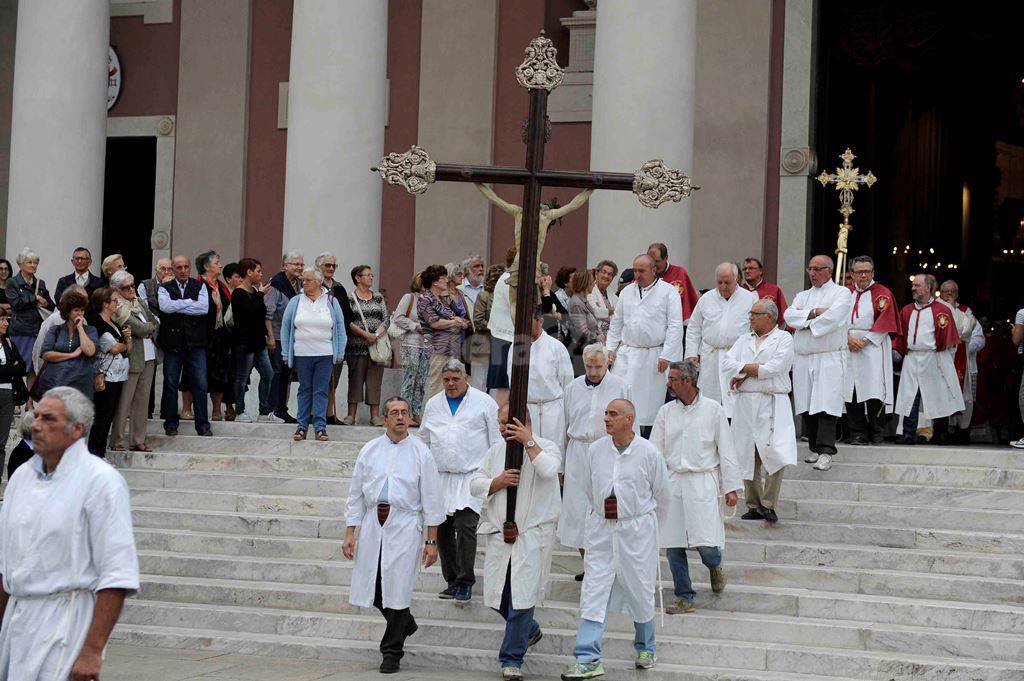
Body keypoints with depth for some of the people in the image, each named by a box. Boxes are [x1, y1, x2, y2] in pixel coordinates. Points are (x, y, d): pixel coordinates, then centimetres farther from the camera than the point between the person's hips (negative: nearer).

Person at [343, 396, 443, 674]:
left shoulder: (420, 452, 1)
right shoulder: (370, 450, 8)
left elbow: (431, 498, 2)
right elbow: (356, 493, 12)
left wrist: (431, 541, -2)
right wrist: (350, 533, 7)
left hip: (405, 526, -3)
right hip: (372, 524, 3)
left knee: (397, 586, -6)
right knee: (371, 586, 5)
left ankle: (391, 651, 7)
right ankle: (405, 622, 34)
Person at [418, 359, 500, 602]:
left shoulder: (484, 402, 2)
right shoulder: (433, 404, 14)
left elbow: (497, 440, 4)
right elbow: (424, 440, 22)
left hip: (472, 476, -5)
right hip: (440, 477, 5)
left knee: (465, 526, -16)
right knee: (443, 530, 5)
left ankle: (465, 582, -12)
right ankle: (452, 580, 15)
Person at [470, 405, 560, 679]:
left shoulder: (546, 447, -3)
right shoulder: (496, 450, 13)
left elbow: (548, 470, -25)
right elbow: (475, 484, 11)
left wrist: (528, 441, -18)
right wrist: (497, 482, -8)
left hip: (532, 534, -6)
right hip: (499, 533, 6)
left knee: (522, 596, -9)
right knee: (496, 595, 10)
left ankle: (512, 658, 1)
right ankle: (530, 631, 37)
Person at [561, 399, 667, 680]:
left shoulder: (649, 453, -8)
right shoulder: (595, 450, 0)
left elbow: (659, 491, 6)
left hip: (637, 530, -2)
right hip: (601, 530, 2)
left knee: (640, 592, 9)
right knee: (593, 593, -4)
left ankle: (645, 649, 32)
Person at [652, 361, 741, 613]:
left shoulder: (713, 410, 0)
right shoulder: (666, 412, 8)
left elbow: (726, 451, 2)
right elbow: (654, 450, 8)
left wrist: (731, 487, -1)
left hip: (702, 482, -3)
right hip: (671, 483, 3)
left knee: (705, 542, -11)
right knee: (673, 546, 1)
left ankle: (714, 564, 24)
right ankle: (685, 598, 12)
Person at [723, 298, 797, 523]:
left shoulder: (784, 338, 3)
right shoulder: (744, 340, 19)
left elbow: (776, 367, -11)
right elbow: (727, 363, 6)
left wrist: (743, 374, -3)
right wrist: (751, 367, -9)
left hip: (772, 403, -5)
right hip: (745, 403, 5)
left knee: (774, 453, -14)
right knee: (747, 455, 4)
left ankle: (768, 504, -7)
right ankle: (753, 506, 11)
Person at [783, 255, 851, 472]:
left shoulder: (841, 293, 3)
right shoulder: (803, 296, 20)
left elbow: (833, 317, -15)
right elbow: (789, 315, 2)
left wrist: (804, 323, -4)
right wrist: (813, 313, -10)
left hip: (830, 358, -6)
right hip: (803, 359, 6)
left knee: (826, 405, -13)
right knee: (807, 406, 5)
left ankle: (826, 451, -17)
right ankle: (815, 448, 13)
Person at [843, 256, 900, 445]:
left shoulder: (882, 294, 3)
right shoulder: (846, 294, 16)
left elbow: (884, 323, -4)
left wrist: (864, 341, -10)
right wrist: (848, 338, -7)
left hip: (873, 348, -4)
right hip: (849, 349, 4)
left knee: (874, 392, -10)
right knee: (852, 392, -1)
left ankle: (876, 434, -4)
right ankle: (857, 433, 3)